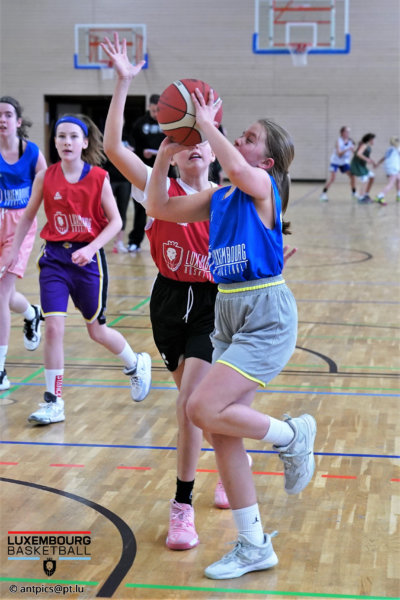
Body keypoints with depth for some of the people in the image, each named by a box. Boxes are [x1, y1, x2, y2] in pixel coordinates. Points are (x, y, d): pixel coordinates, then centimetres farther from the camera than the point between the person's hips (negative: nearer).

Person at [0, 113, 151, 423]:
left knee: (97, 330, 10)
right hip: (54, 258, 2)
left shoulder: (99, 178, -8)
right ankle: (53, 403, 2)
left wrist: (90, 249, -18)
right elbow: (28, 216, 10)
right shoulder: (45, 178, -3)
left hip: (88, 257, -1)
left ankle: (137, 364, 40)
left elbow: (115, 221, -6)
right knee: (53, 327, -9)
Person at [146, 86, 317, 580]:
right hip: (227, 315, 8)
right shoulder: (219, 198, 13)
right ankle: (254, 547, 16)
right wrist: (163, 159, 3)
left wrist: (207, 124, -21)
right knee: (223, 436, 5)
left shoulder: (263, 185, -8)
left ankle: (292, 436, 5)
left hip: (267, 316, -8)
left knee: (203, 410, -20)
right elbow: (160, 209, 15)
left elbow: (238, 170, -32)